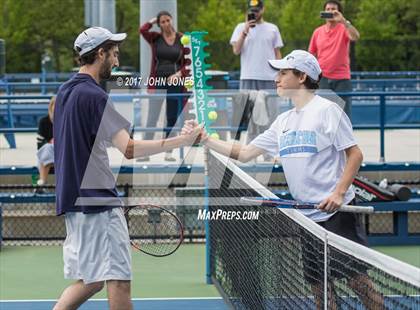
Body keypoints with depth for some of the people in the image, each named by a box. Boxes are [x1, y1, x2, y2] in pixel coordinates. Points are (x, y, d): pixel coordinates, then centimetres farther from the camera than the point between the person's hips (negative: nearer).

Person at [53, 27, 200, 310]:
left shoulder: (65, 92, 14)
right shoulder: (93, 96, -15)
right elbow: (130, 149, -22)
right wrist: (182, 141, -19)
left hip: (73, 199, 10)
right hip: (98, 202, -10)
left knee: (90, 280, 15)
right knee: (118, 281, -6)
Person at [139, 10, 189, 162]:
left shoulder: (182, 39, 2)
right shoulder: (155, 38, 1)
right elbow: (143, 30, -19)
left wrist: (179, 74, -13)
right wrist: (153, 20, -3)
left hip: (175, 83, 1)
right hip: (157, 83, -1)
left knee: (172, 119, 7)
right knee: (152, 119, -4)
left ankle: (168, 152, 15)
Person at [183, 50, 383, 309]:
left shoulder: (327, 110, -7)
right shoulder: (284, 121, 15)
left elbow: (355, 154, -9)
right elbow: (245, 153, 18)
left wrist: (339, 192, -19)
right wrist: (206, 140, 9)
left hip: (336, 211, -7)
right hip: (308, 216, 7)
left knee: (358, 280, -9)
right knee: (319, 285, 7)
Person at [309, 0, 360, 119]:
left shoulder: (344, 29, -1)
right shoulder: (318, 32, 9)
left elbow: (355, 37, -24)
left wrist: (343, 20, -32)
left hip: (342, 79, -3)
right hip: (322, 78, 3)